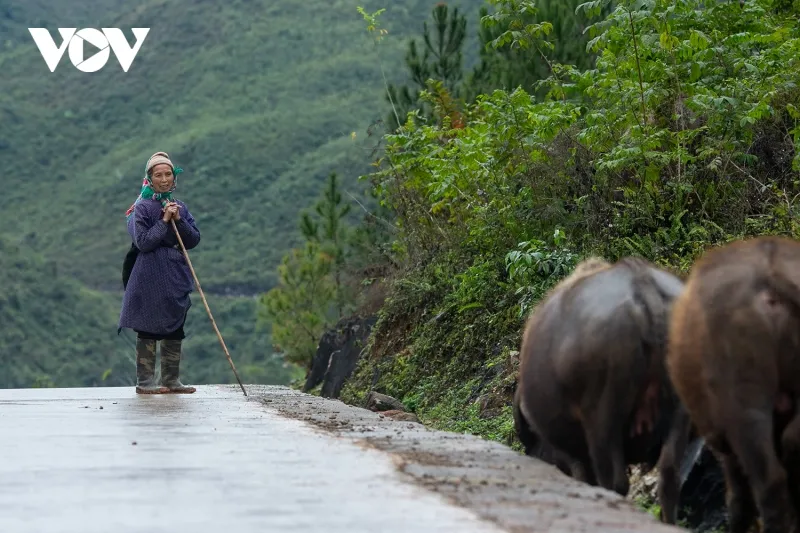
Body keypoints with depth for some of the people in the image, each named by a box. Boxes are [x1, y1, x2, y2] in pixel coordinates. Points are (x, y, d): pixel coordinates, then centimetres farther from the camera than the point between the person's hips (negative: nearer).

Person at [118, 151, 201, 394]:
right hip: (151, 278, -6)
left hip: (177, 277, 6)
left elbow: (194, 240, 4)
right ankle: (145, 381, 0)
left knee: (174, 329, 9)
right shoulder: (142, 208, -5)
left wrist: (179, 221, -10)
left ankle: (171, 380, 16)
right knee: (149, 329, -4)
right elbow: (143, 242, -13)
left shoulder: (180, 207, 11)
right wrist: (164, 221, -14)